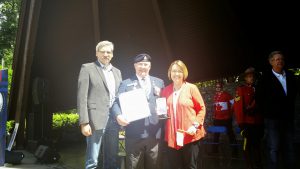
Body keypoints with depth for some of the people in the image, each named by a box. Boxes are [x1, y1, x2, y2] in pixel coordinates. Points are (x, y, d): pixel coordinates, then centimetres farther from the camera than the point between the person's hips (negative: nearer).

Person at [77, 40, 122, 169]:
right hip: (96, 119, -6)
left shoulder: (117, 72, 18)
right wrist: (84, 122, -14)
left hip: (114, 119, 6)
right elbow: (82, 97, -6)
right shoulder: (87, 68, 1)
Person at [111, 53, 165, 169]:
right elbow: (117, 102, 0)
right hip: (134, 135, -2)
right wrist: (118, 116, -19)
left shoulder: (159, 82, 17)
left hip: (155, 133, 2)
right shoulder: (126, 83, 10)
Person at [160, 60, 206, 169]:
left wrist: (195, 125, -12)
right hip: (172, 136, 4)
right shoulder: (166, 90, 9)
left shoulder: (191, 88, -4)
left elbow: (201, 108, -3)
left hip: (190, 135, -3)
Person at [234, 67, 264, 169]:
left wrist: (263, 123, 11)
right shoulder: (241, 89, -4)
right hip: (247, 123, -5)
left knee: (257, 146, 13)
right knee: (248, 146, 1)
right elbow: (238, 107, -11)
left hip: (258, 123, 5)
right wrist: (242, 125, -15)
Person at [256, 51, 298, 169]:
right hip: (272, 119, -5)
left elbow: (293, 94, 17)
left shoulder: (290, 76, 9)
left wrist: (291, 112, 12)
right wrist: (266, 112, 1)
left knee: (289, 149, 10)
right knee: (273, 149, -4)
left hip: (288, 118, 5)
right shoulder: (265, 78, -5)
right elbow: (260, 98, -1)